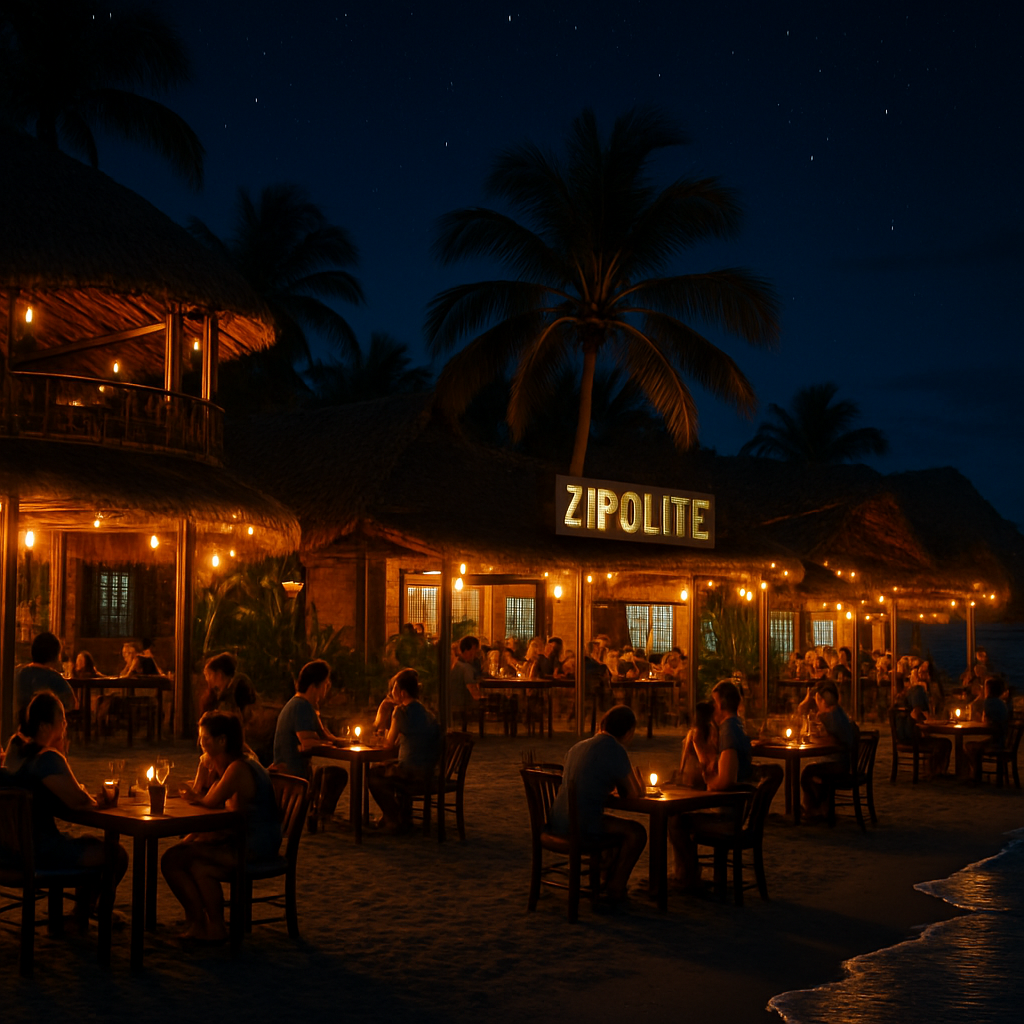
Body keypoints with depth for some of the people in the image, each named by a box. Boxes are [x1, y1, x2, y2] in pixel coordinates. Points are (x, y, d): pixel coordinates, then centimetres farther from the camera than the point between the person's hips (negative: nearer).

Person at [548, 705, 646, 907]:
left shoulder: (579, 747, 16)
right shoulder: (615, 750, -10)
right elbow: (634, 793, -5)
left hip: (559, 822, 9)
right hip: (582, 826, -9)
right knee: (636, 832, 6)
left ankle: (609, 879, 40)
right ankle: (615, 891, 14)